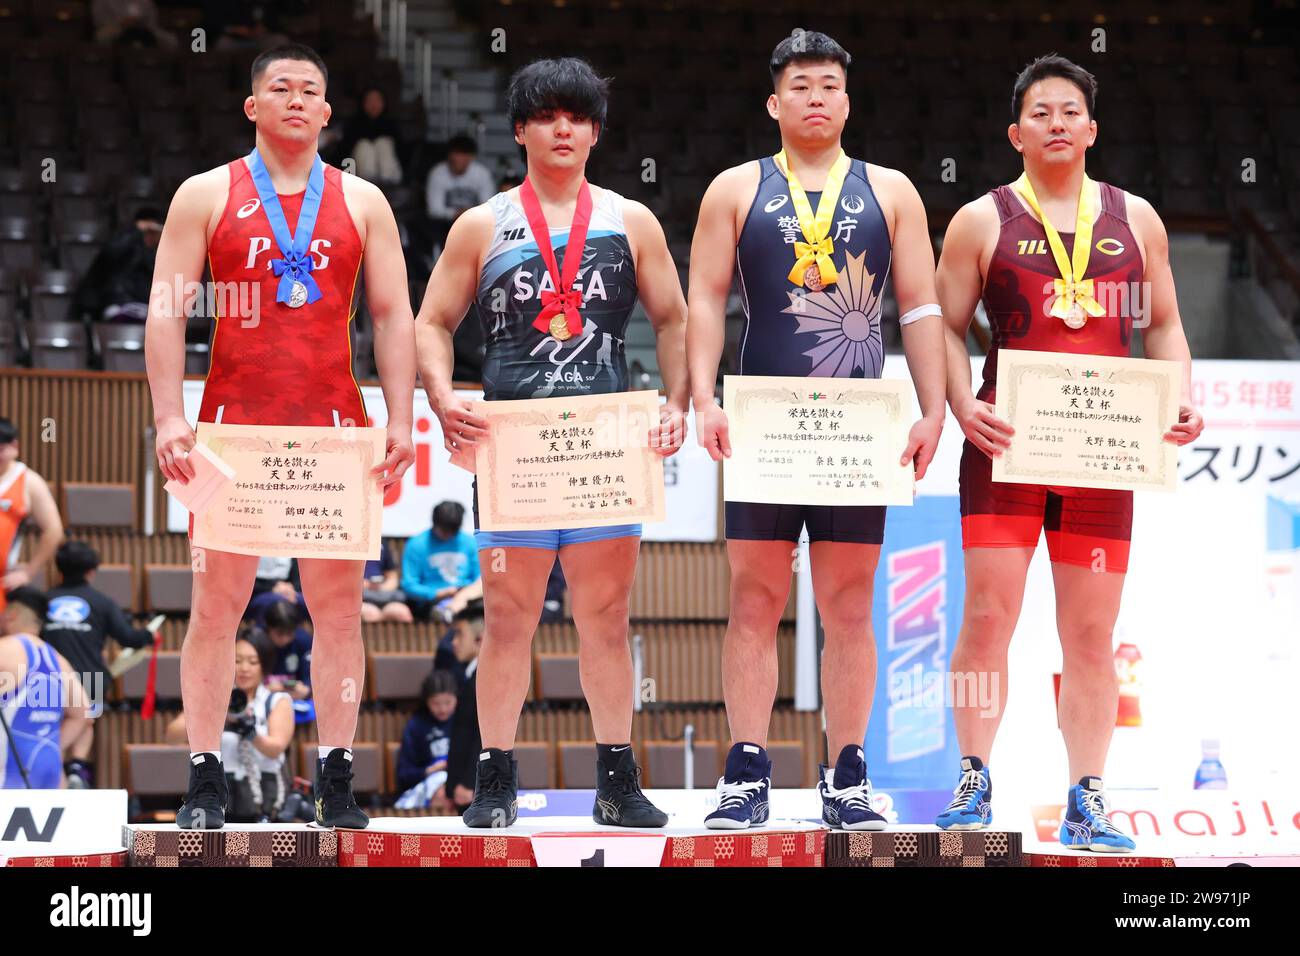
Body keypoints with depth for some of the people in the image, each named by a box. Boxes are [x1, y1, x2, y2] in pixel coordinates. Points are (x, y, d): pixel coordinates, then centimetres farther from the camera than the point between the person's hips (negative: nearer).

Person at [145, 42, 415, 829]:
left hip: (333, 425, 1)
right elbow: (167, 312, 1)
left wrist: (400, 420, -2)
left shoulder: (362, 202, 10)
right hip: (234, 424, -1)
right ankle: (206, 784, 3)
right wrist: (170, 417, -10)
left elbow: (394, 315, 8)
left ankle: (337, 785, 6)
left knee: (339, 605, 1)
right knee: (217, 602, -1)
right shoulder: (206, 196, 5)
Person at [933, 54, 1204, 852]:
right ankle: (975, 785, 1)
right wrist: (962, 405, -14)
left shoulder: (1134, 220, 12)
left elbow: (1163, 324, 16)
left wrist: (1182, 398, -2)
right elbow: (947, 328, 4)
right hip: (1007, 440, -2)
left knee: (1091, 632, 2)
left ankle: (1087, 803, 6)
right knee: (989, 615, -9)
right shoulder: (982, 222, 4)